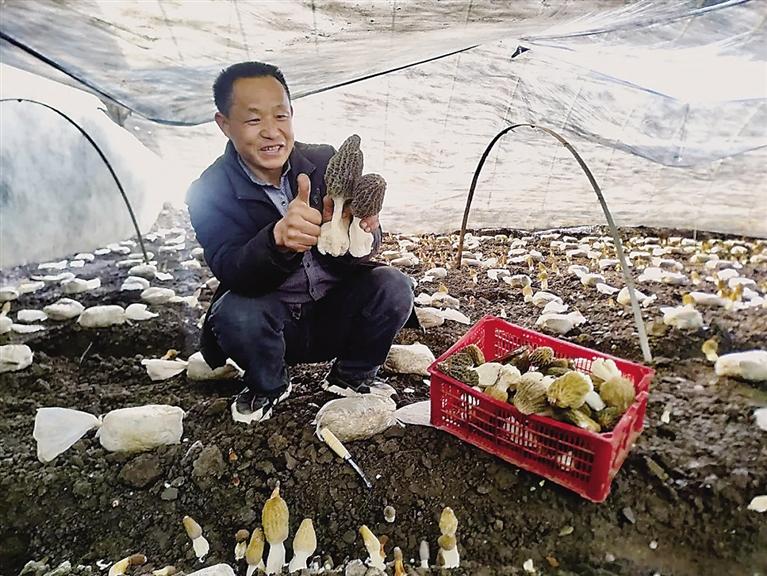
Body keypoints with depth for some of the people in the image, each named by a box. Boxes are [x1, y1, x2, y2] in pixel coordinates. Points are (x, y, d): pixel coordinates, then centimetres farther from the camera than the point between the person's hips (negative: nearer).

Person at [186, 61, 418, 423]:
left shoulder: (326, 162, -8)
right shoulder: (208, 192, -13)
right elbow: (231, 273, -27)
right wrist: (277, 238, -49)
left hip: (336, 316, 2)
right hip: (271, 323, -1)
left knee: (393, 287, -22)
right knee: (235, 313, -31)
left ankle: (351, 376, 6)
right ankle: (268, 387, 3)